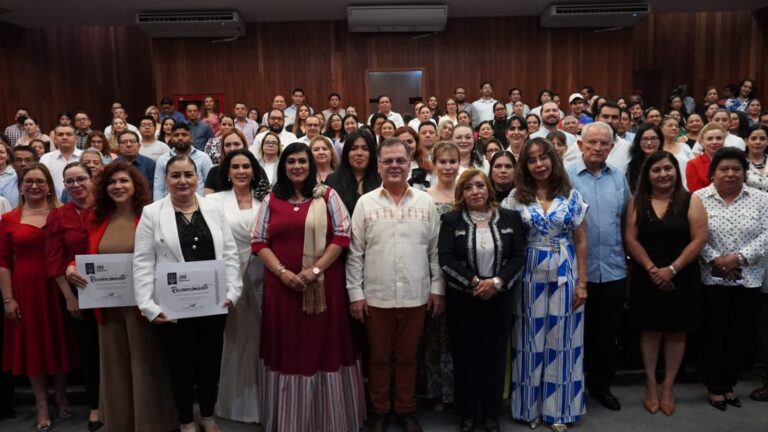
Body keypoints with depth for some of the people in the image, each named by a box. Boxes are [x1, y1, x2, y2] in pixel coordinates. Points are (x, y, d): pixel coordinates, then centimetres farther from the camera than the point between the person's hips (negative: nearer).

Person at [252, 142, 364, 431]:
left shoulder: (327, 196, 3)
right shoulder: (271, 200, 9)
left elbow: (342, 236, -4)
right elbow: (259, 241, 4)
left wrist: (315, 269, -13)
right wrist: (282, 271, -10)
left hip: (323, 284, -1)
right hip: (281, 285, 2)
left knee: (324, 345, 6)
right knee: (287, 348, 9)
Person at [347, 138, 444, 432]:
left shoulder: (425, 202, 3)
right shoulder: (365, 203, 0)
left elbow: (436, 250, 6)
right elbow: (355, 253, 0)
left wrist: (437, 288, 3)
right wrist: (355, 293, -4)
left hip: (416, 295, 1)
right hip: (376, 296, -1)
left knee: (407, 357, 14)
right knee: (379, 358, 12)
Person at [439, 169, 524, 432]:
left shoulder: (510, 218, 2)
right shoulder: (451, 221, -2)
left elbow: (518, 257, -2)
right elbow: (446, 261, -10)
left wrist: (497, 282, -16)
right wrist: (474, 282, -18)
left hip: (499, 298, 1)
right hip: (462, 299, -1)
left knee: (495, 355, 9)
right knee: (465, 355, 7)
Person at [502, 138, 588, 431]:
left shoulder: (571, 196, 2)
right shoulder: (516, 197, 0)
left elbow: (581, 242, 4)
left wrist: (582, 282, -1)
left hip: (564, 276, 1)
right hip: (530, 277, 0)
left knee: (562, 341, 7)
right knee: (531, 341, 7)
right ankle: (531, 406, 22)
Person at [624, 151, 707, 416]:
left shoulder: (691, 201, -2)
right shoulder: (637, 202, 3)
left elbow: (699, 240, -8)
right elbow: (631, 239, -3)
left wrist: (672, 269, -16)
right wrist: (652, 269, -13)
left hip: (682, 278, -1)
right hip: (647, 278, 1)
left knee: (676, 333, 7)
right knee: (650, 331, 8)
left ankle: (667, 388, 21)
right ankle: (651, 386, 21)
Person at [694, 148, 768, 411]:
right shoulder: (698, 198, -2)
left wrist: (739, 257, -14)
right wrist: (715, 260, -16)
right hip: (713, 278, -2)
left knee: (739, 334, 10)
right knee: (714, 333, 4)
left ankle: (730, 384, 25)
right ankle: (715, 386, 17)